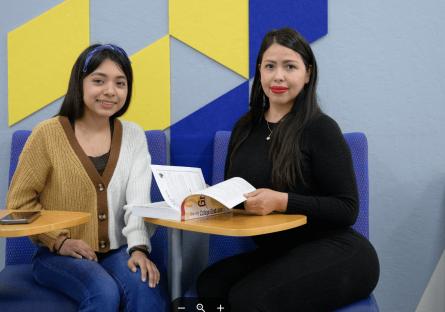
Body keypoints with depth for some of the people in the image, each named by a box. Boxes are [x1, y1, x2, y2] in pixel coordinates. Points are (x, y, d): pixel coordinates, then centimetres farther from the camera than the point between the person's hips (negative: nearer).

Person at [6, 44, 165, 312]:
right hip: (58, 256, -2)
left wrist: (139, 248, -21)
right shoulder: (48, 134, -3)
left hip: (117, 250, 2)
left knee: (144, 288, -28)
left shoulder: (133, 135, 7)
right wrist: (59, 242, -13)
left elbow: (138, 198, -5)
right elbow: (19, 202, -1)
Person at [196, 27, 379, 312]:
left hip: (335, 254, -5)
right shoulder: (245, 127, 11)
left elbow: (347, 209, -12)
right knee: (210, 284, -20)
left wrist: (281, 201, -23)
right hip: (277, 253, 6)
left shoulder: (320, 129, -8)